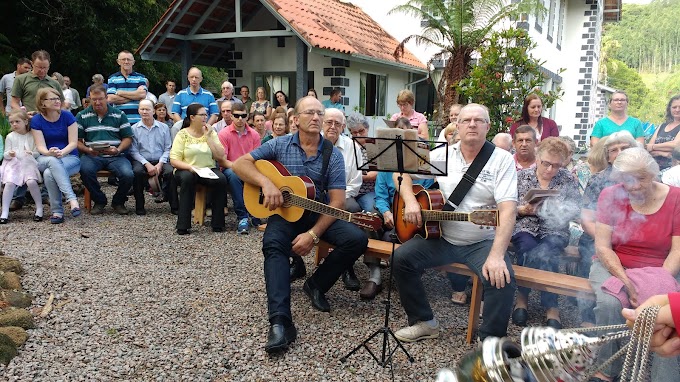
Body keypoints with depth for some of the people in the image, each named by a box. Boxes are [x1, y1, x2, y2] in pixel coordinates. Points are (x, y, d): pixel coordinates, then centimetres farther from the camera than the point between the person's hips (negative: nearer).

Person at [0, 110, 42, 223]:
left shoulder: (32, 136, 5)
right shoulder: (10, 137, 7)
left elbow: (37, 153, 6)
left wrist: (32, 153, -16)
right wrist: (9, 154, -14)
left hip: (28, 163, -1)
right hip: (13, 164, 1)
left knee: (31, 181, -27)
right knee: (9, 183, -21)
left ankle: (39, 208, -11)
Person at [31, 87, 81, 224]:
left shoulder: (67, 116, -3)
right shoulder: (36, 120, 0)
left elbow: (73, 143, -7)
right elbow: (40, 146, -7)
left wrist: (61, 152, -27)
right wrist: (50, 153, -30)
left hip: (70, 158, -1)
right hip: (45, 160, 1)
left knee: (49, 174, -33)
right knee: (52, 161, -36)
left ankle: (57, 211, -26)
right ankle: (72, 199, -42)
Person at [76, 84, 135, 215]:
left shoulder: (119, 115, 10)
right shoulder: (82, 116, 10)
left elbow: (128, 137, 8)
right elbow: (77, 140, 7)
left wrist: (118, 150, -10)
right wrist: (87, 150, -13)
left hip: (115, 156, 0)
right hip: (91, 155, 0)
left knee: (128, 175, -29)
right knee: (85, 170, -34)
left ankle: (118, 202, 5)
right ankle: (99, 201, -5)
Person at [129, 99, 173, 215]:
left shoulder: (164, 127, 11)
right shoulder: (134, 129, 8)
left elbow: (168, 149, 6)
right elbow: (133, 151, 1)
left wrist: (160, 164, -10)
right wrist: (146, 164, -13)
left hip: (160, 161, 0)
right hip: (142, 161, 0)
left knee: (170, 171, -31)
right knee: (137, 171, -33)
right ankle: (139, 205, -17)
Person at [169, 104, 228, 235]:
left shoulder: (211, 133, 10)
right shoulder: (182, 134, 2)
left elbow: (220, 157, -1)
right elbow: (174, 160, -5)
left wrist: (208, 137, -6)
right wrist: (189, 167, -23)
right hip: (186, 170, -2)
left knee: (221, 179, -29)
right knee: (187, 178, -37)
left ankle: (217, 223, -18)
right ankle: (183, 225, -30)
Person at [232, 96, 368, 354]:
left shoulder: (333, 155, -1)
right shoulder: (280, 145, 0)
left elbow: (337, 201, -8)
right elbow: (240, 164, -4)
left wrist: (313, 234, -21)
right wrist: (265, 182, -23)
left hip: (319, 214, 2)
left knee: (357, 239, -21)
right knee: (273, 245, -33)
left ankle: (316, 285, 0)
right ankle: (280, 321, -40)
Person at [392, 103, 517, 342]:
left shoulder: (502, 159, -7)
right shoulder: (442, 154, 5)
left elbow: (508, 209, -18)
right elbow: (404, 175, 10)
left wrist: (496, 255, -31)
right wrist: (411, 202, -12)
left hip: (482, 242, -3)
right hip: (442, 238, 3)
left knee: (502, 278, -28)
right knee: (401, 258, -14)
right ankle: (424, 322, 7)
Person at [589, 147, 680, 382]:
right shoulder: (610, 196, -3)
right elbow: (602, 247, -7)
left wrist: (659, 282, -21)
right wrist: (626, 282, -19)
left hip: (660, 271, 1)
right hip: (613, 267, 0)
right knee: (609, 303, -30)